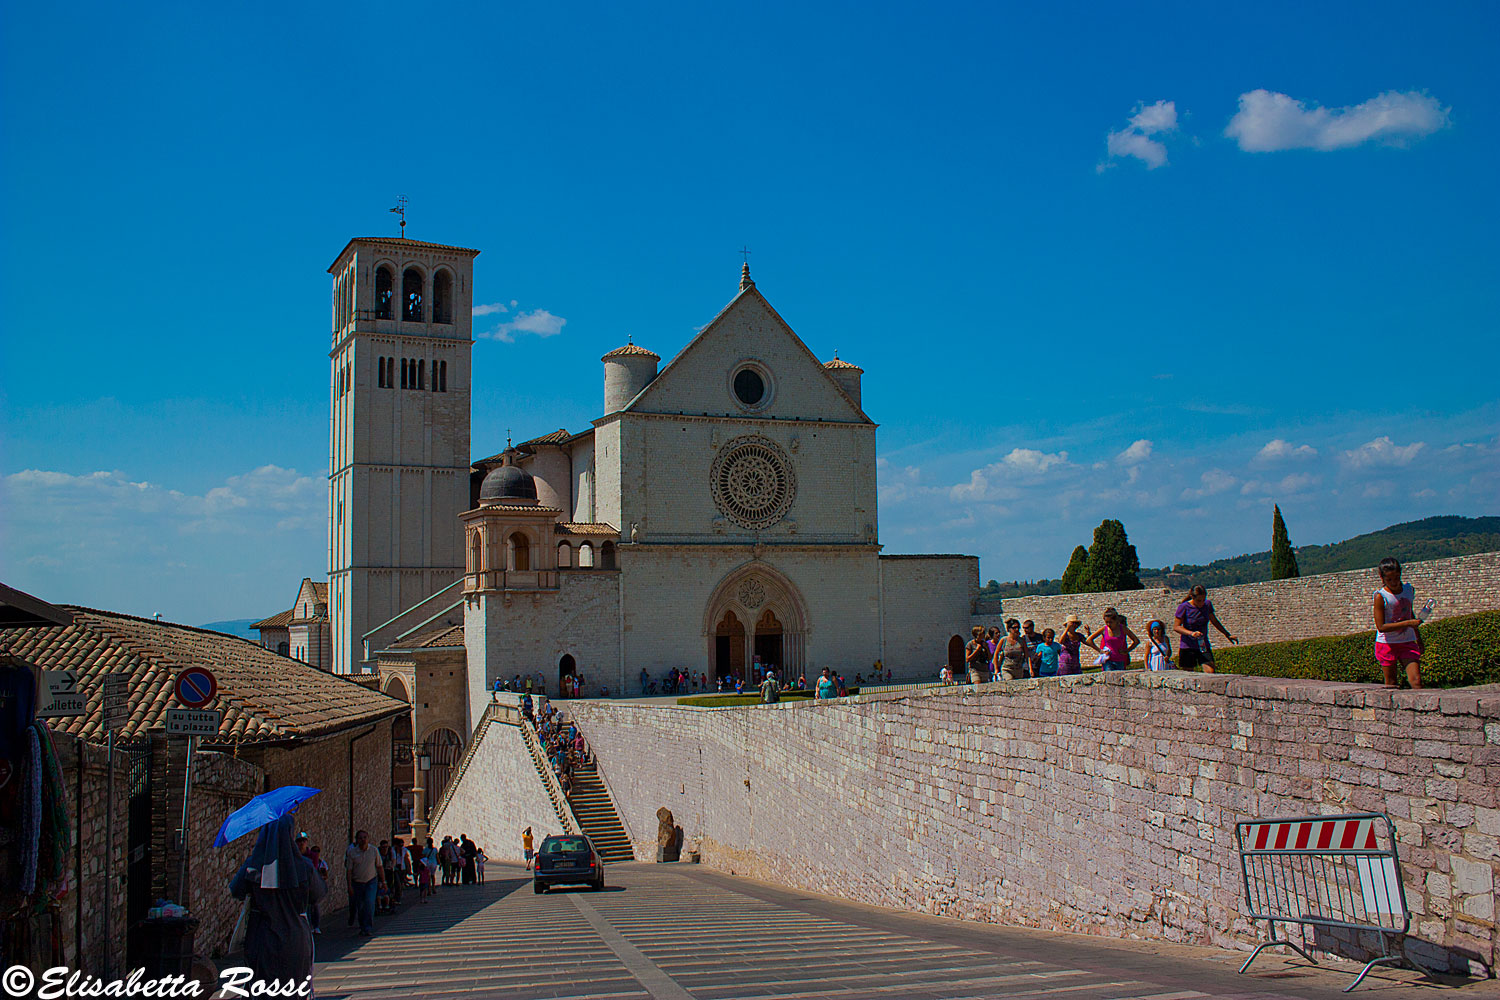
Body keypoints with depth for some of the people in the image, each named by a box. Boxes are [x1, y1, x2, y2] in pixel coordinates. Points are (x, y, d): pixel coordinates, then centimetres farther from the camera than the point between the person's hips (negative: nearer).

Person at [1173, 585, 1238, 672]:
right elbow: (1176, 627, -10)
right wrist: (1191, 633, -25)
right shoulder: (1184, 607, -11)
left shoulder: (1207, 604, 2)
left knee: (1210, 672, -14)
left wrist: (1228, 635, 24)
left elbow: (1214, 621, 19)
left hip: (1204, 645, 3)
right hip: (1187, 647, -3)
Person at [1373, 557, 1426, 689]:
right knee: (1391, 684, 3)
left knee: (1416, 681, -8)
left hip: (1407, 643, 4)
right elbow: (1381, 627, -18)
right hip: (1386, 644, -4)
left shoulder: (1409, 589, 4)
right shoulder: (1380, 596, -13)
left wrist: (1418, 637, 26)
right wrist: (1407, 623, -23)